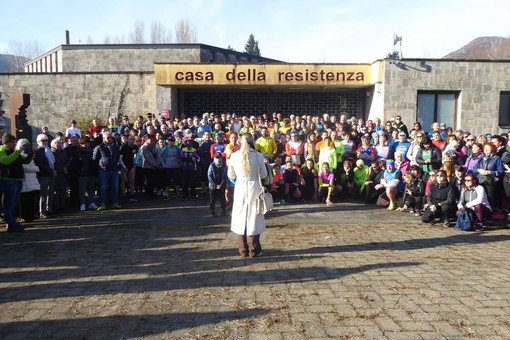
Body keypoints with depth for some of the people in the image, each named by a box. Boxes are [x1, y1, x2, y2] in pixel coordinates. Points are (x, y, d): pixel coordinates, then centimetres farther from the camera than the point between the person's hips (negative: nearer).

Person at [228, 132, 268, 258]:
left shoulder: (234, 156, -6)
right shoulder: (258, 156, -9)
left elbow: (231, 175, 2)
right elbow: (264, 174, -1)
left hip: (240, 189, 1)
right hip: (254, 189, -1)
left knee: (241, 219, 11)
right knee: (253, 219, 9)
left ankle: (243, 250, 17)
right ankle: (254, 250, 14)